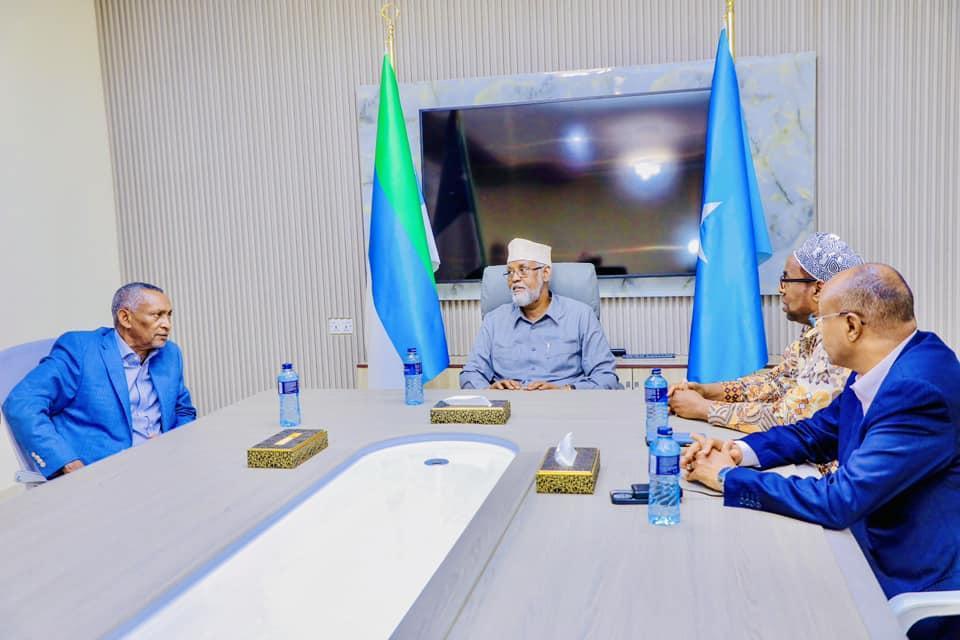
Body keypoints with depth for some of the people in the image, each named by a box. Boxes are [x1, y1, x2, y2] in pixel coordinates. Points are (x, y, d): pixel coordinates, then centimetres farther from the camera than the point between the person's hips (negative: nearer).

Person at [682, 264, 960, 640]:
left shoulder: (921, 390, -28)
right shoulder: (881, 367, 0)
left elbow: (839, 501, -29)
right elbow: (816, 434, 12)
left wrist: (729, 478, -18)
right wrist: (736, 451, -6)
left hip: (919, 589, -7)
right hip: (875, 548, 7)